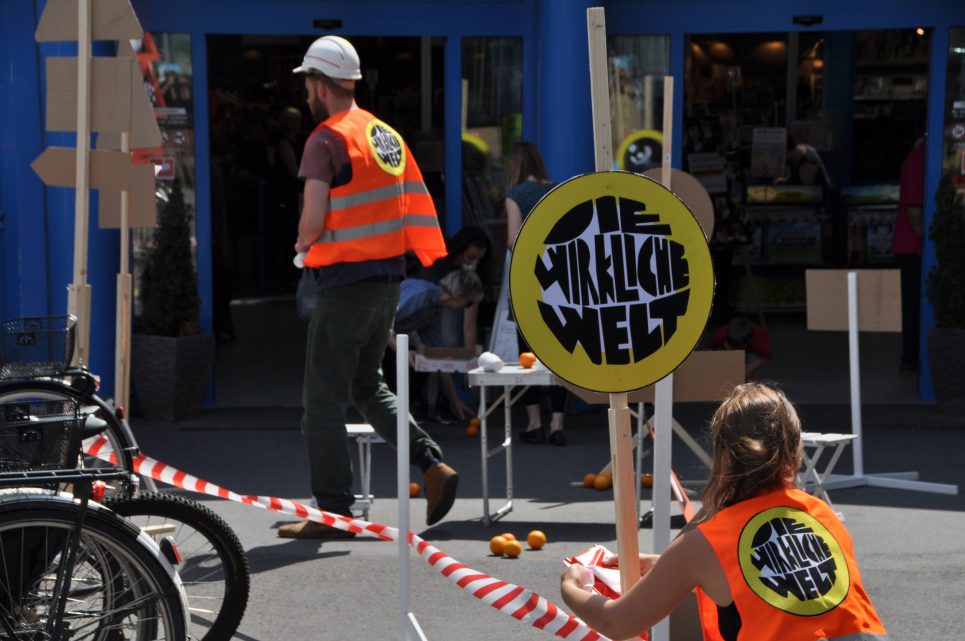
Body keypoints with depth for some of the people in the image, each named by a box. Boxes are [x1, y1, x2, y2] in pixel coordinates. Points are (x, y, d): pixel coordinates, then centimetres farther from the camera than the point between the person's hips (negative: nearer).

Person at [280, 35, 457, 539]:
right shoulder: (386, 135, 11)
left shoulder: (327, 139, -13)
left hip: (346, 280, -8)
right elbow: (416, 207, 15)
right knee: (367, 386, 21)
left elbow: (313, 218, -19)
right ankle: (433, 465, 8)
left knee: (324, 399, 0)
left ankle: (333, 511, 1)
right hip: (387, 279, 8)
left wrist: (303, 243, 4)